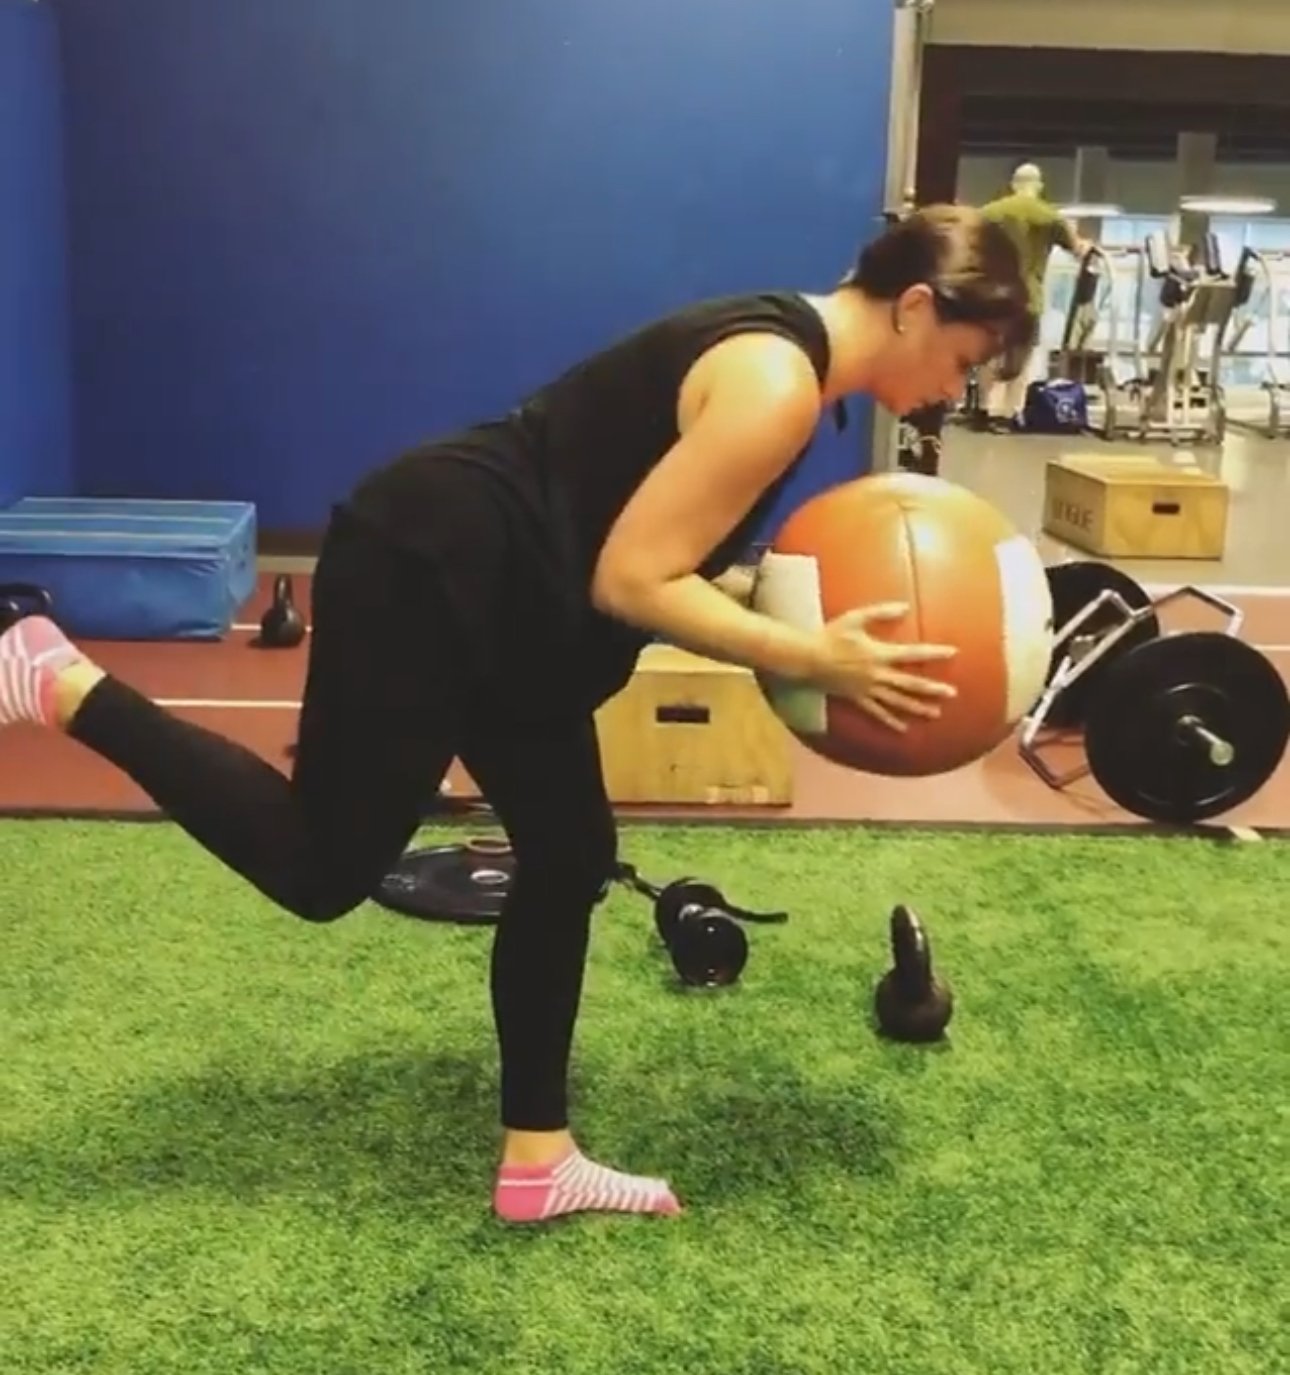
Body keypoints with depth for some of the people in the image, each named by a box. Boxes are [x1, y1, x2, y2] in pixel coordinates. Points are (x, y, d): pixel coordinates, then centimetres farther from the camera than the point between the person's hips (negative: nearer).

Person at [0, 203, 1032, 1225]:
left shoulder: (780, 347, 13)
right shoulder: (776, 385, -19)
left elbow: (656, 545, 16)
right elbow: (630, 580, -22)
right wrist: (815, 659, -20)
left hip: (506, 602, 11)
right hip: (428, 576, -11)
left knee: (568, 859, 11)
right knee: (325, 866, -1)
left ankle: (539, 1159, 22)